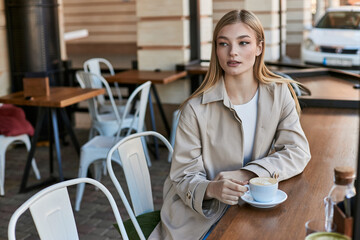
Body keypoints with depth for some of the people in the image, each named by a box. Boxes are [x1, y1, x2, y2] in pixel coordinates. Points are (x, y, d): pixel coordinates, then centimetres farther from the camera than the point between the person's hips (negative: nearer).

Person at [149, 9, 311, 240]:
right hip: (200, 213, -3)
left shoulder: (279, 93, -3)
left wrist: (245, 174, -19)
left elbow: (297, 152, -5)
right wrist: (212, 189, -34)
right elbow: (184, 176, -11)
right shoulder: (196, 109, -14)